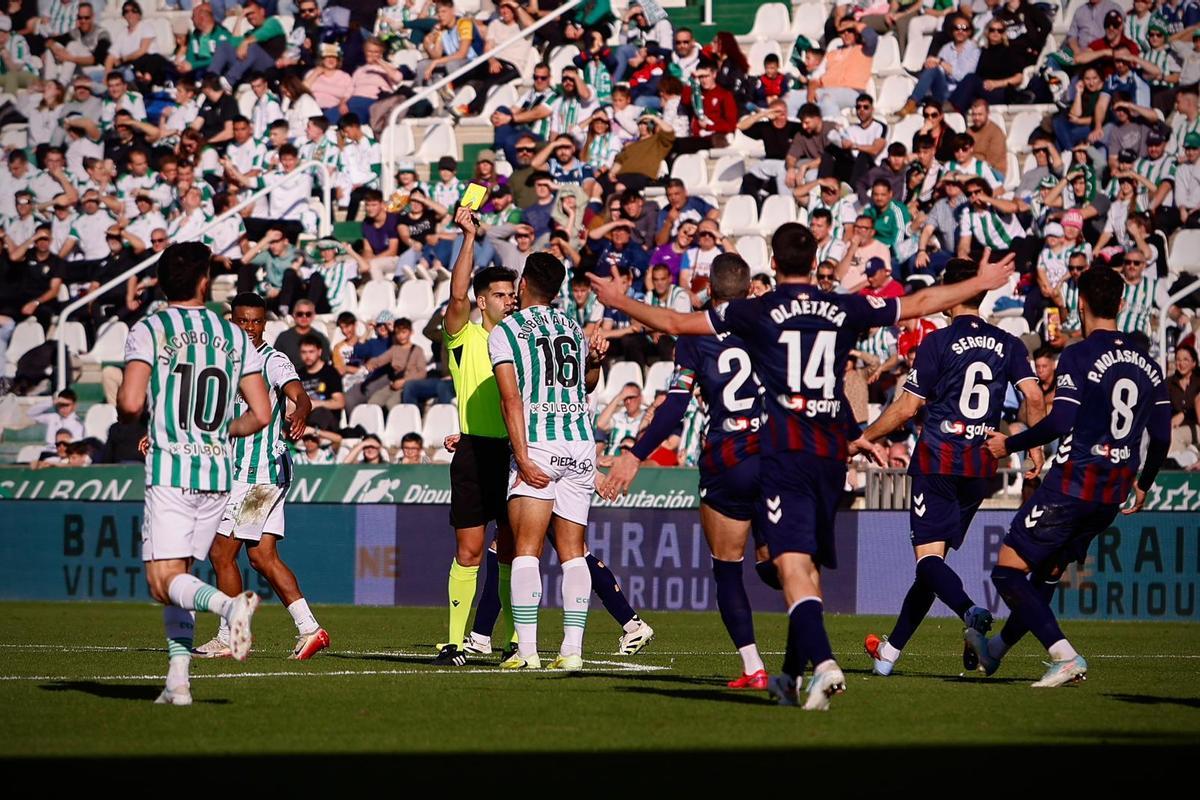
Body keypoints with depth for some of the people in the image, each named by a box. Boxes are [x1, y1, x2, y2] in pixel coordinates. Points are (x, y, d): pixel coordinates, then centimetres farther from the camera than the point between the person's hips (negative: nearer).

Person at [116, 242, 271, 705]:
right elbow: (261, 415, 5)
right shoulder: (236, 337, 9)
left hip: (170, 471, -4)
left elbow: (130, 404, -14)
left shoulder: (148, 332, -3)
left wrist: (127, 413, 10)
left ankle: (229, 605, -36)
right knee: (178, 575, 14)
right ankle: (178, 679, 5)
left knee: (164, 581, -7)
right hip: (218, 475, 4)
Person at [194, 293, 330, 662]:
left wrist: (300, 413, -53)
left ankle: (229, 637, 4)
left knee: (221, 553, -4)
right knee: (262, 556, 5)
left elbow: (300, 396, -28)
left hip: (258, 473, -9)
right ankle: (308, 629, 4)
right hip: (242, 470, 9)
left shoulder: (273, 361, -11)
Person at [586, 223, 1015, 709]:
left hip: (785, 450, -4)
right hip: (832, 451, 4)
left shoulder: (758, 312, -1)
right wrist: (982, 282, 32)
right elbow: (920, 304, 19)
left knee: (792, 564, -12)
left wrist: (620, 302, 19)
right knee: (810, 565, 15)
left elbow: (675, 323, 3)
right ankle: (791, 676, 22)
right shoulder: (844, 309, 8)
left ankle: (823, 663, -31)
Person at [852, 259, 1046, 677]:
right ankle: (890, 650, 18)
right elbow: (1033, 397, -3)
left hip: (938, 459, -5)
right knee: (935, 556, 12)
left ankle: (971, 611, -37)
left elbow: (907, 407, -5)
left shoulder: (938, 343, -5)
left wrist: (866, 437, 8)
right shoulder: (1008, 344, 8)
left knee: (929, 556, -7)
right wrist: (1036, 449, 5)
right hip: (982, 465, 5)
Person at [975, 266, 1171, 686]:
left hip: (1072, 485, -7)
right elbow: (1161, 438, 12)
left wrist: (1010, 445, -6)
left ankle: (1065, 657, -15)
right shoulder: (1147, 364, 10)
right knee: (1047, 570, 22)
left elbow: (1060, 422, -19)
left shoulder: (1079, 356, -10)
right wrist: (1143, 485, 27)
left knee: (1008, 571, -3)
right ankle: (996, 650, 36)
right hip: (1114, 493, 7)